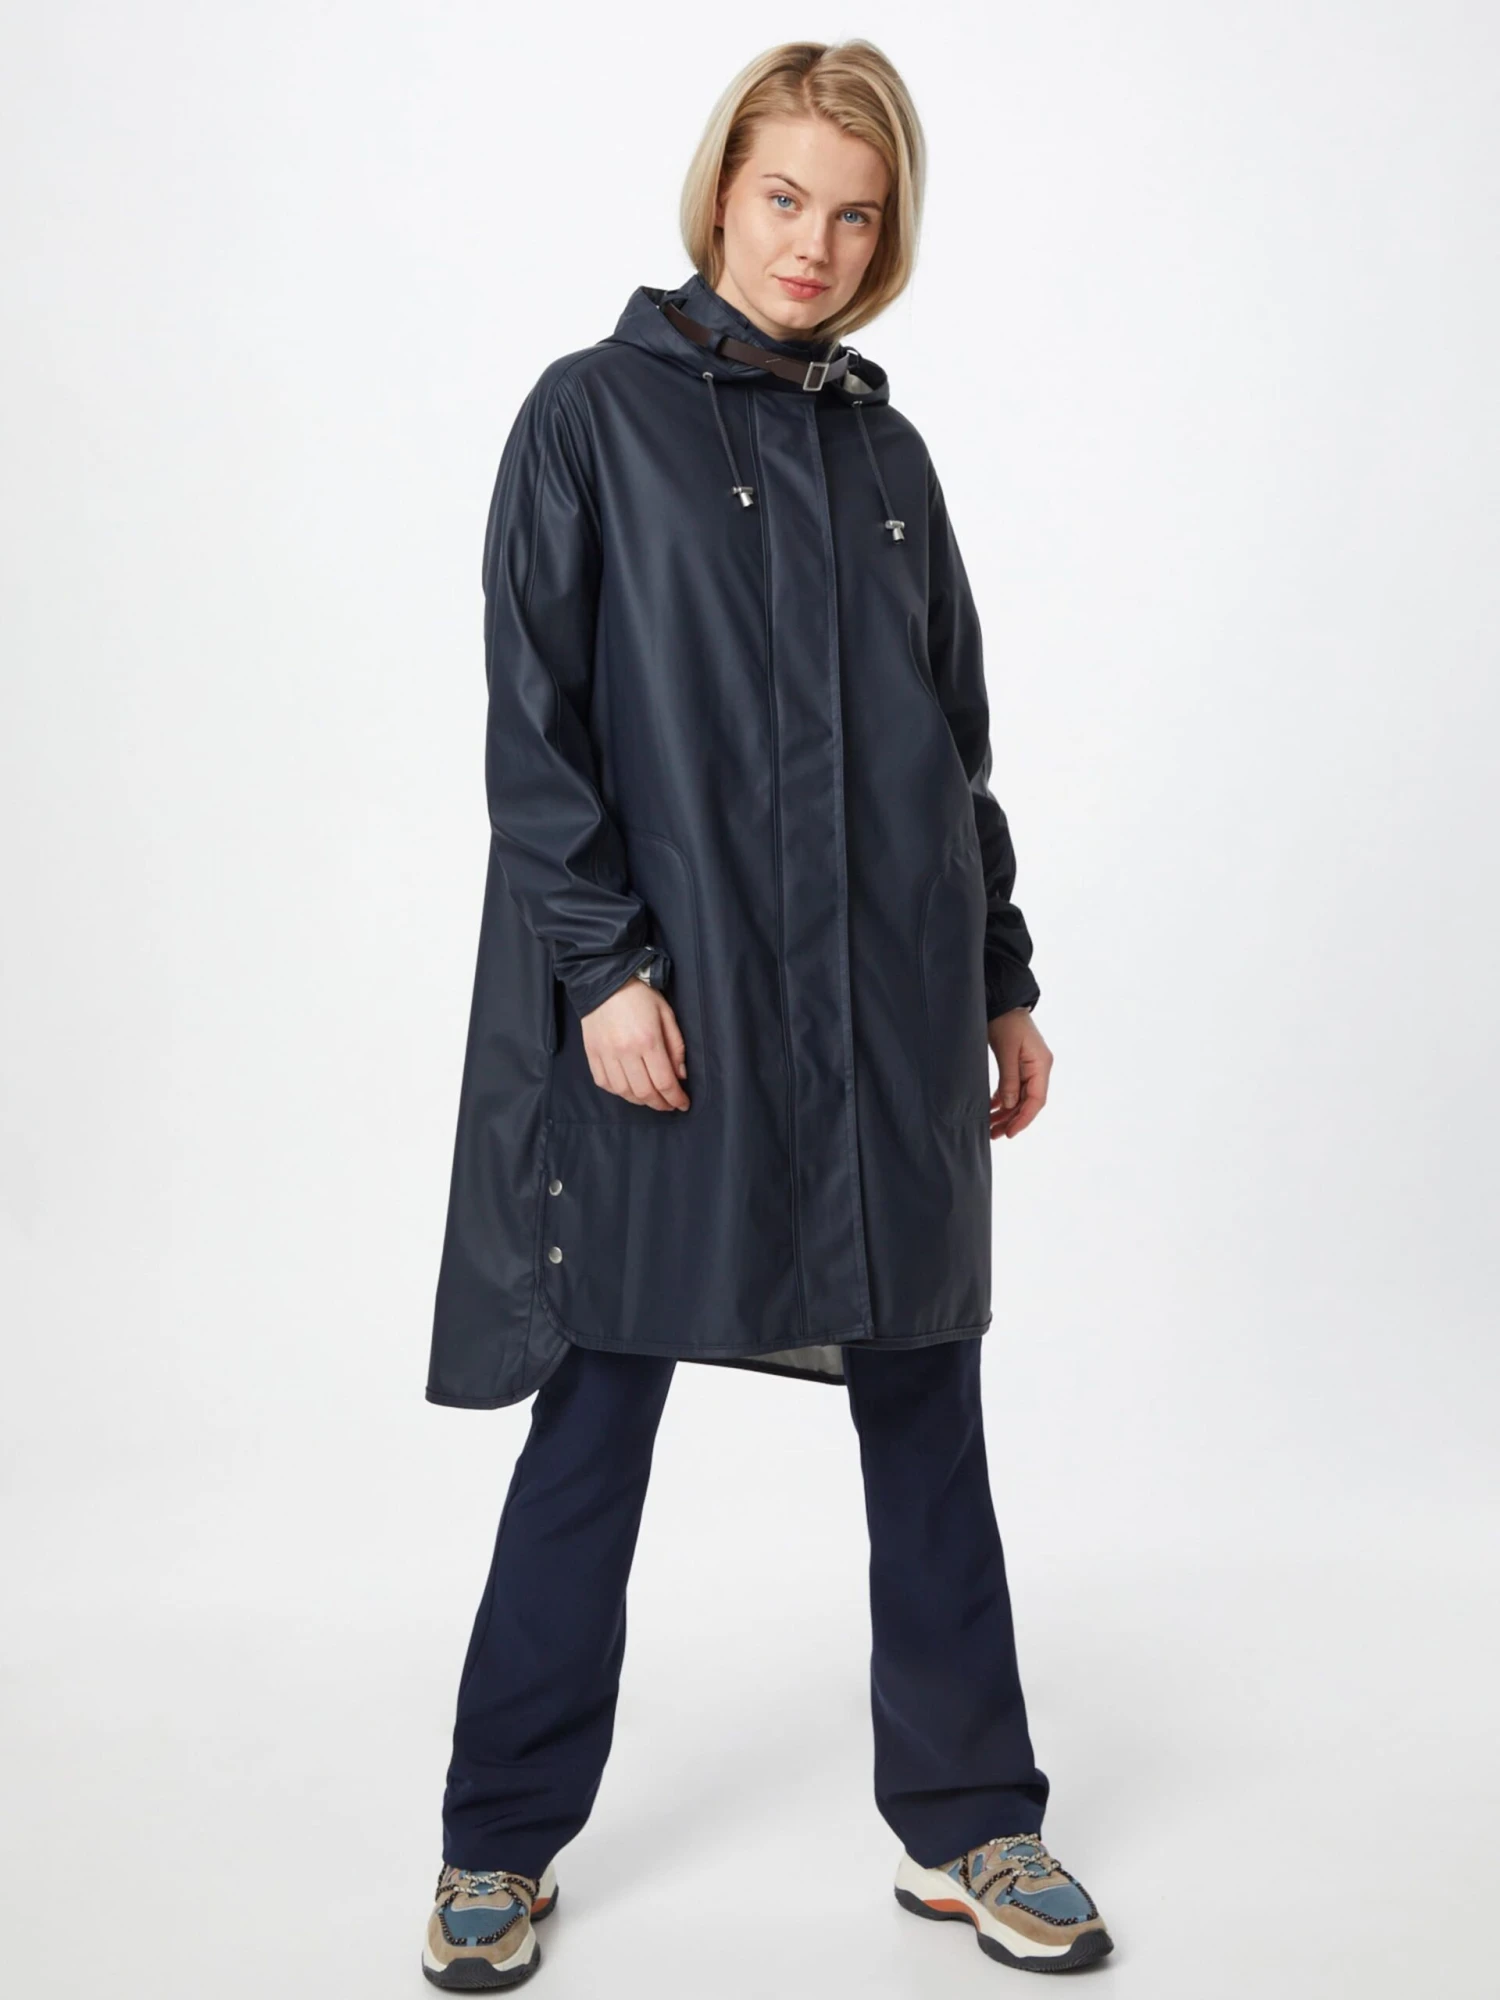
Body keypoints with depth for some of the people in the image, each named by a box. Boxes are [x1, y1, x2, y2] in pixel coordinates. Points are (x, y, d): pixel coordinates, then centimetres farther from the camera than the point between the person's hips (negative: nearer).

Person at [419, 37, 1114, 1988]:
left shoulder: (886, 452, 14)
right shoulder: (597, 413, 1)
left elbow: (957, 743, 17)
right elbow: (532, 722, -5)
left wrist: (1002, 983, 14)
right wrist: (605, 965, -14)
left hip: (888, 1010, 4)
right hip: (667, 1003, -4)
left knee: (926, 1413, 8)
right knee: (597, 1420, 3)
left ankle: (969, 1825, 23)